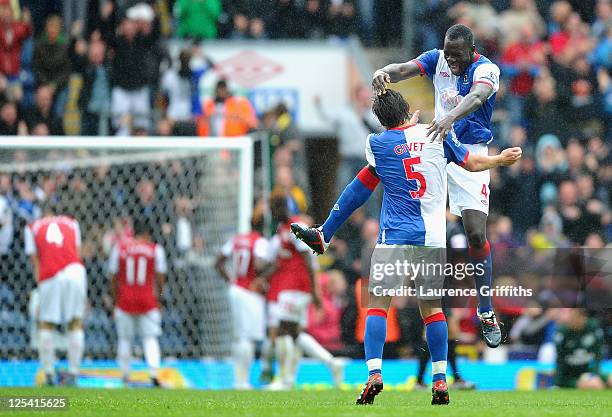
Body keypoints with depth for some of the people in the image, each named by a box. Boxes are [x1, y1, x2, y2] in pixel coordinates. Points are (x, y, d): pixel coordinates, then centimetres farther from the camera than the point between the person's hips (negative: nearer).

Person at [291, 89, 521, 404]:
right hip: (433, 237, 3)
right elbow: (472, 163, 16)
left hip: (395, 237, -3)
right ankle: (440, 380, 6)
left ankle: (374, 374, -17)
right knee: (431, 306, 10)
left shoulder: (376, 144, -1)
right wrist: (501, 159, 36)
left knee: (378, 303, -1)